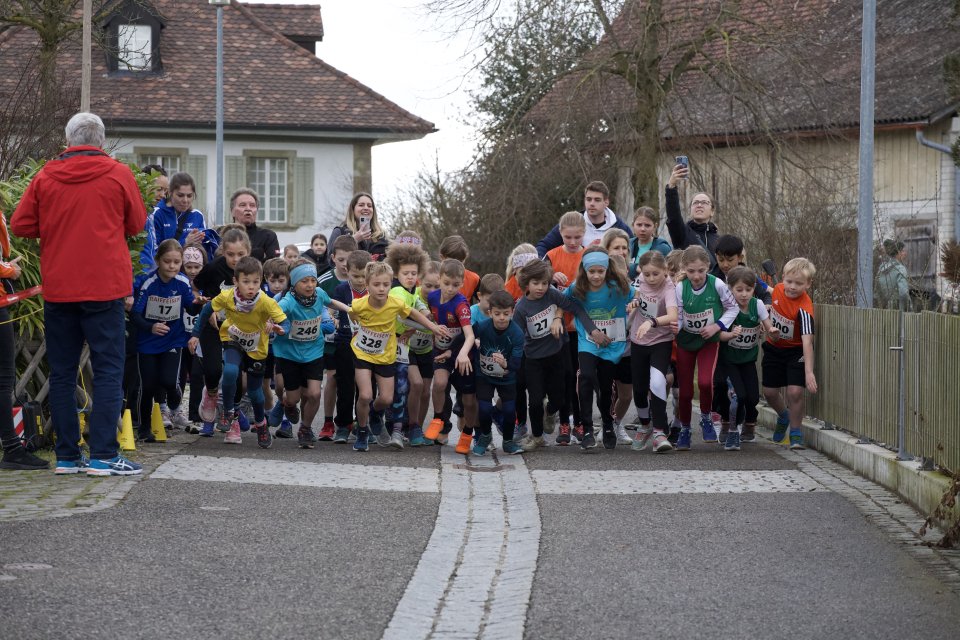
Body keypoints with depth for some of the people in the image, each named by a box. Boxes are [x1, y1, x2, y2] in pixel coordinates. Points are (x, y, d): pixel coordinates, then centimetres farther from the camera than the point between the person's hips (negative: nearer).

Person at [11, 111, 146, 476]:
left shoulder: (46, 176, 2)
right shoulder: (118, 174, -3)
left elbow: (20, 226, 4)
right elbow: (136, 225, 6)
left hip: (57, 288, 3)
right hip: (103, 286, -3)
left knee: (62, 373, 9)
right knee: (108, 370, -1)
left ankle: (66, 456, 9)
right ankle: (103, 455, -8)